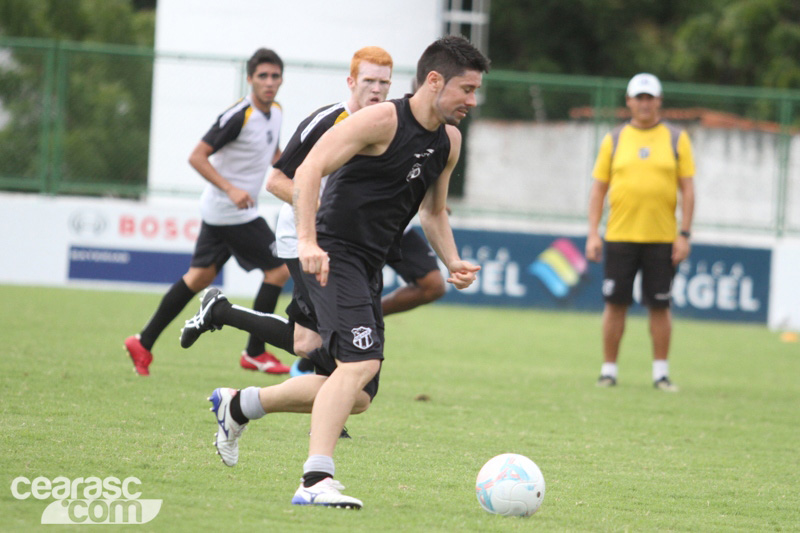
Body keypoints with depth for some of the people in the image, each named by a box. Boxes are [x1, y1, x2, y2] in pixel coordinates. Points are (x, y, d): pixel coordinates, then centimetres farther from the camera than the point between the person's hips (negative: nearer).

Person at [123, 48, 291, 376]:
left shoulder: (275, 112, 7)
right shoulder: (239, 116, -20)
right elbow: (197, 157, -21)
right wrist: (230, 189, -29)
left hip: (220, 212, 9)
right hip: (232, 213, -9)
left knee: (200, 276, 11)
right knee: (279, 269, -5)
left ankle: (144, 342, 15)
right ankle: (255, 353, 3)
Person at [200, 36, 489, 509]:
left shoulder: (449, 141, 11)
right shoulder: (382, 120, -14)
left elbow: (433, 211, 25)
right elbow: (308, 171, -19)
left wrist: (453, 263, 8)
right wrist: (308, 241, -31)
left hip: (368, 269, 9)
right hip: (333, 255, -9)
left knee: (356, 397, 9)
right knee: (361, 363, -26)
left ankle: (239, 405, 27)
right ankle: (316, 481, -29)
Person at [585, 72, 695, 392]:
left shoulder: (676, 139, 6)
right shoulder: (614, 140, 8)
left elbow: (687, 189, 4)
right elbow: (598, 188, 8)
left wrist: (684, 234, -4)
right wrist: (593, 234, 0)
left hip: (662, 239, -1)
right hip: (620, 236, 1)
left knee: (659, 306, 1)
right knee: (615, 303, 1)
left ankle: (661, 372, 7)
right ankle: (609, 370, 9)